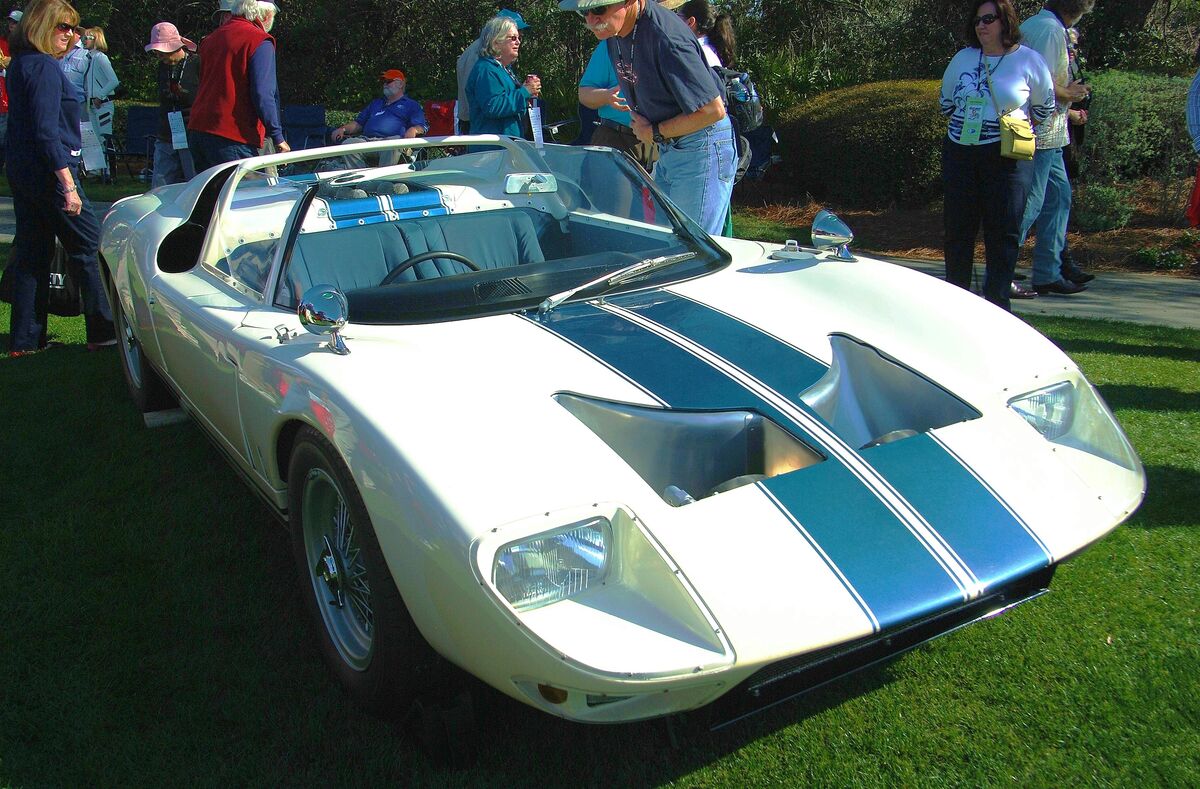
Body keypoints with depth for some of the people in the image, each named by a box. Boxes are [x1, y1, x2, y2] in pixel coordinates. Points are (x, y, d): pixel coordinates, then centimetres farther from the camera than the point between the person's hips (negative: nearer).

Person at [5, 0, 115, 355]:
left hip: (21, 171, 9)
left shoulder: (19, 64, 14)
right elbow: (47, 131, -22)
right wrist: (68, 184, -23)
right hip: (48, 172, -9)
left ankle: (26, 338, 15)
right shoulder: (45, 67, -15)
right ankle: (103, 331, 6)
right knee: (88, 246, 0)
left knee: (32, 254, 11)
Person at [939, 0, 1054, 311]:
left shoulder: (1029, 61, 0)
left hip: (1007, 157, -3)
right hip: (960, 153, 3)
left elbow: (1044, 108, 10)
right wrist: (968, 122, 14)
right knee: (957, 229, 7)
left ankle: (997, 306, 7)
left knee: (1003, 233, -2)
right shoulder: (963, 58, 8)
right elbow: (946, 103, 22)